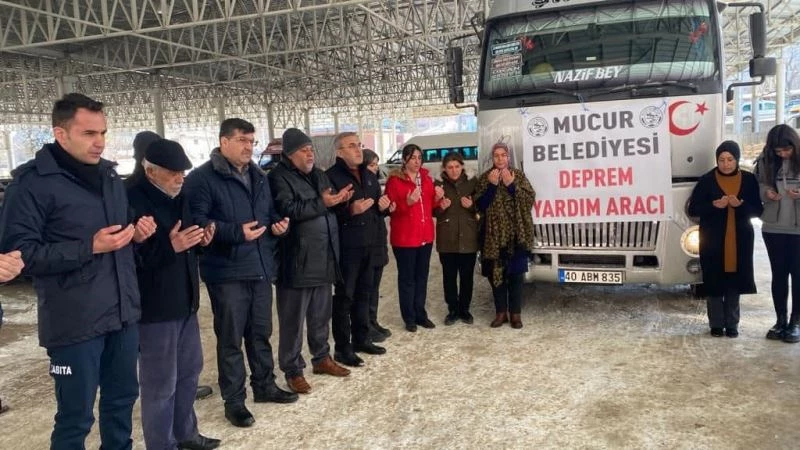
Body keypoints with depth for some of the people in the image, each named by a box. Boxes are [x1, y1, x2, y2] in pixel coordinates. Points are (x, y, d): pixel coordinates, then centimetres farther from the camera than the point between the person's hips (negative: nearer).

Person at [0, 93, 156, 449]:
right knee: (76, 415, 7)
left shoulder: (109, 176, 11)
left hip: (123, 314, 7)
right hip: (75, 322, -6)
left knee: (122, 399, 19)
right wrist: (90, 247, -22)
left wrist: (137, 234, 0)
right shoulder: (33, 182, -11)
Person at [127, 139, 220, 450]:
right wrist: (169, 246, -30)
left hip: (185, 302, 9)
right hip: (154, 308, -9)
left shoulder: (178, 197, 11)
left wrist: (201, 240, 2)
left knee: (189, 372, 20)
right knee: (160, 384, 2)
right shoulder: (132, 201, -15)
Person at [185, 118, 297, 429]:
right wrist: (236, 232, -25)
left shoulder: (258, 177, 15)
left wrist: (277, 223, 2)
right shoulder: (202, 178, -10)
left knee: (261, 333, 18)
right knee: (231, 338, 4)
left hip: (260, 267, 7)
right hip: (227, 272, -7)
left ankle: (264, 385, 33)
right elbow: (196, 221, -18)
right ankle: (233, 400, 17)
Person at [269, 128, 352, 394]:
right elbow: (287, 211, -22)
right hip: (296, 261, -7)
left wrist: (339, 199, 0)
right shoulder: (279, 178, -9)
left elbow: (329, 209, 22)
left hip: (323, 258, 7)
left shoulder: (318, 175, 16)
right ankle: (292, 369, 13)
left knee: (321, 315, 17)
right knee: (293, 319, 2)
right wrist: (322, 203, -23)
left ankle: (321, 358, 32)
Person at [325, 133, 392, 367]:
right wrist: (350, 210, -27)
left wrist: (383, 206, 4)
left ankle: (361, 339, 28)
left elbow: (379, 210, 26)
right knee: (344, 297, 0)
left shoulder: (369, 176, 16)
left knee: (364, 294, 15)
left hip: (369, 245, 8)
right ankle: (342, 348, 8)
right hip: (346, 247, -7)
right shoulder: (331, 177, -9)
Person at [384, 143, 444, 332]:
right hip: (404, 237, -6)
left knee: (422, 276, 13)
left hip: (425, 235, 6)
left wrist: (437, 198, -5)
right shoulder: (394, 180, -9)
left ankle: (421, 314, 23)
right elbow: (391, 209, -12)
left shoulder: (426, 178, 10)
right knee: (407, 278, 2)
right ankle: (409, 318, 11)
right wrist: (407, 202, -27)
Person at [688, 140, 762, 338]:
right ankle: (716, 324, 14)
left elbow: (758, 210, 3)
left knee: (734, 283, 7)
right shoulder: (707, 180, -2)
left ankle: (732, 325, 19)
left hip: (740, 240, 2)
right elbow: (693, 209, -2)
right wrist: (714, 205, -19)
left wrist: (740, 205, -17)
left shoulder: (749, 179, 3)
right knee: (715, 283, 1)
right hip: (713, 240, -1)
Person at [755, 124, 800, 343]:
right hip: (773, 227, 3)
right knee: (778, 274, 10)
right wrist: (766, 192, -11)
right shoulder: (766, 161, 0)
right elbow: (758, 186, 10)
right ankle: (781, 320, 21)